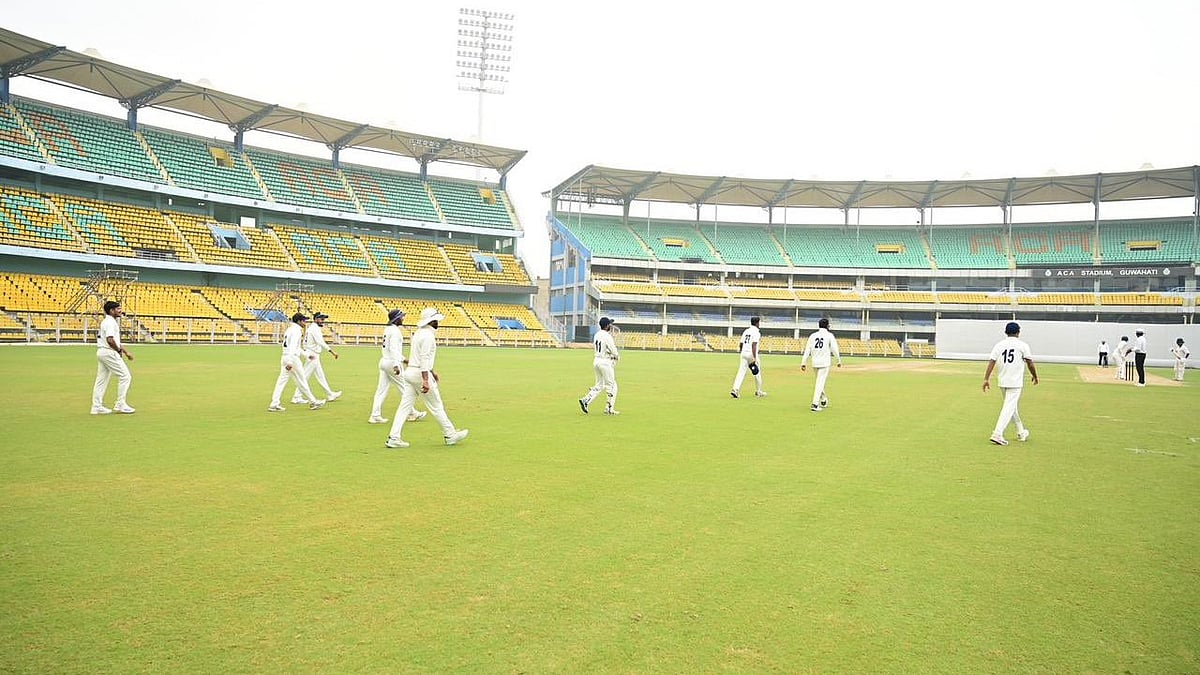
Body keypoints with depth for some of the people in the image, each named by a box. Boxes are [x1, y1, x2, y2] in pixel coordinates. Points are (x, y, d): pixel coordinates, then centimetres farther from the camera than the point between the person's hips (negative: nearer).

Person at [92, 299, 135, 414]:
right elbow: (110, 340, -25)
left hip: (101, 352, 11)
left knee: (101, 379, 12)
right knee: (125, 376, -5)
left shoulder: (107, 321, 19)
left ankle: (96, 407, 14)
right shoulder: (110, 322, -14)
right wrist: (119, 350, -11)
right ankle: (120, 405, -4)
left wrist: (126, 351, 20)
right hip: (109, 352, -11)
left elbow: (116, 340, 24)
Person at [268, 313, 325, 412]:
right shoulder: (296, 330, -12)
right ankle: (313, 402, 10)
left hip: (284, 357, 9)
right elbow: (292, 347, -23)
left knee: (282, 381, 5)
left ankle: (274, 405, 0)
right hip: (293, 358, -9)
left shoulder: (289, 329, 18)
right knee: (301, 381, 1)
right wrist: (290, 362, -30)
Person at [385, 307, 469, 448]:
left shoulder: (418, 333, 16)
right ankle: (450, 435, 13)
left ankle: (394, 438, -1)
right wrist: (425, 380, -27)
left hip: (409, 372, 9)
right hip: (420, 373, -9)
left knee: (405, 406, 5)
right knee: (436, 406, 2)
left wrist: (432, 371, 32)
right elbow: (425, 358, -22)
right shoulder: (428, 335, -14)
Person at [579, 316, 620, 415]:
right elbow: (614, 351, -16)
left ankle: (585, 400, 2)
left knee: (599, 385, 17)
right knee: (611, 385, 4)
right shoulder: (607, 336, -17)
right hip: (605, 362, -8)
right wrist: (617, 357, 7)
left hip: (596, 360, 8)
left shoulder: (597, 334, 8)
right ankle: (609, 409, 7)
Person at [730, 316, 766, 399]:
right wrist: (754, 358, -22)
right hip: (751, 354, -6)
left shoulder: (746, 331, 14)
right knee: (757, 373, 11)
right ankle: (759, 392, 22)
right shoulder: (756, 332, -8)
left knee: (741, 372, -1)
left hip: (743, 354, 6)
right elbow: (754, 345, -19)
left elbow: (741, 344, 16)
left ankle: (735, 389, -18)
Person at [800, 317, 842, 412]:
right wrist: (839, 361, 4)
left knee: (820, 381, 23)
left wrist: (803, 363, 2)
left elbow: (807, 350, 2)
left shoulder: (812, 335, 6)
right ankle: (815, 404, -13)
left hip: (815, 362, 4)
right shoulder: (829, 335, -4)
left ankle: (823, 401, 33)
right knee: (820, 382, -6)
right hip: (825, 362, -4)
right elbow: (834, 349, -6)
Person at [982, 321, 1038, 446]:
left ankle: (1021, 433, 33)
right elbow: (1029, 363, -3)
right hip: (1015, 382, -5)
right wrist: (1035, 376, 14)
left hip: (1002, 381, 5)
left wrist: (986, 379, -5)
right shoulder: (1022, 345, -3)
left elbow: (992, 362, -3)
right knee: (1009, 407, -8)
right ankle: (997, 434, -20)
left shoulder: (999, 345, 5)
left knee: (1011, 406, 20)